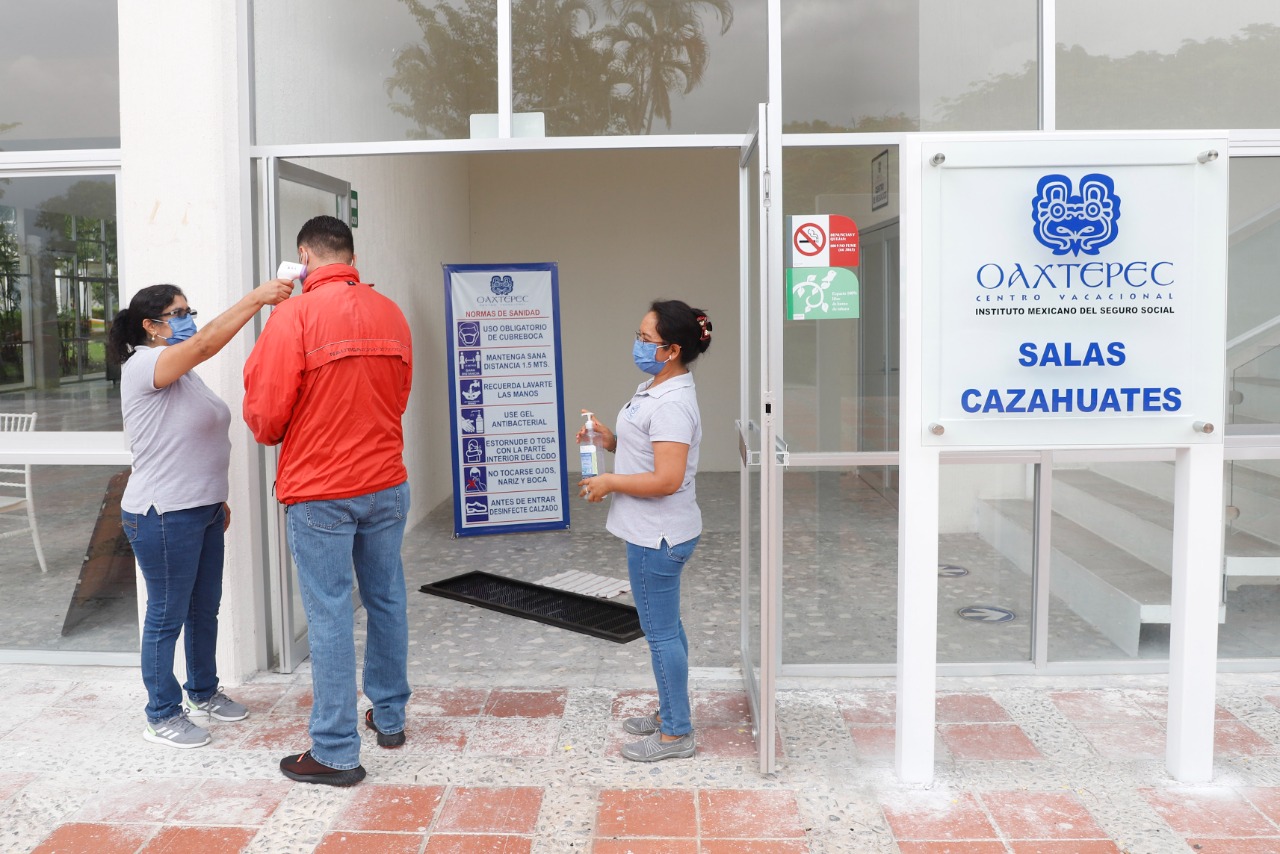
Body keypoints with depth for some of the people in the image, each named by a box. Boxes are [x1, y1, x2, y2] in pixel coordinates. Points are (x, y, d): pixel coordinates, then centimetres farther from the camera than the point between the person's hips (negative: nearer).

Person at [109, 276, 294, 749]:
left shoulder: (183, 372, 14)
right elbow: (207, 342, -32)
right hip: (163, 516, -9)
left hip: (201, 510, 9)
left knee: (205, 607, 17)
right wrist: (256, 298, -35)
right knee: (168, 616, 2)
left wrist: (217, 498, 21)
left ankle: (203, 693, 33)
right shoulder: (143, 365, -15)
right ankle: (162, 716, 15)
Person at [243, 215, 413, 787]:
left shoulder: (294, 315, -14)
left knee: (329, 616, 1)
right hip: (386, 482, 6)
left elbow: (265, 413, -12)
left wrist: (267, 429, 10)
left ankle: (335, 752, 9)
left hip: (319, 491, -5)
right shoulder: (390, 314, 4)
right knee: (387, 599, 17)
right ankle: (390, 717, 31)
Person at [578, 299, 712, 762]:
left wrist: (610, 483, -17)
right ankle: (669, 713, 35)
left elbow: (667, 479, -28)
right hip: (655, 532, 11)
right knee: (665, 626, 20)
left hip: (658, 536, -11)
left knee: (661, 631, 1)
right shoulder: (655, 390, 9)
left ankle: (675, 735, 14)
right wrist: (611, 440, 2)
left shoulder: (672, 404, -23)